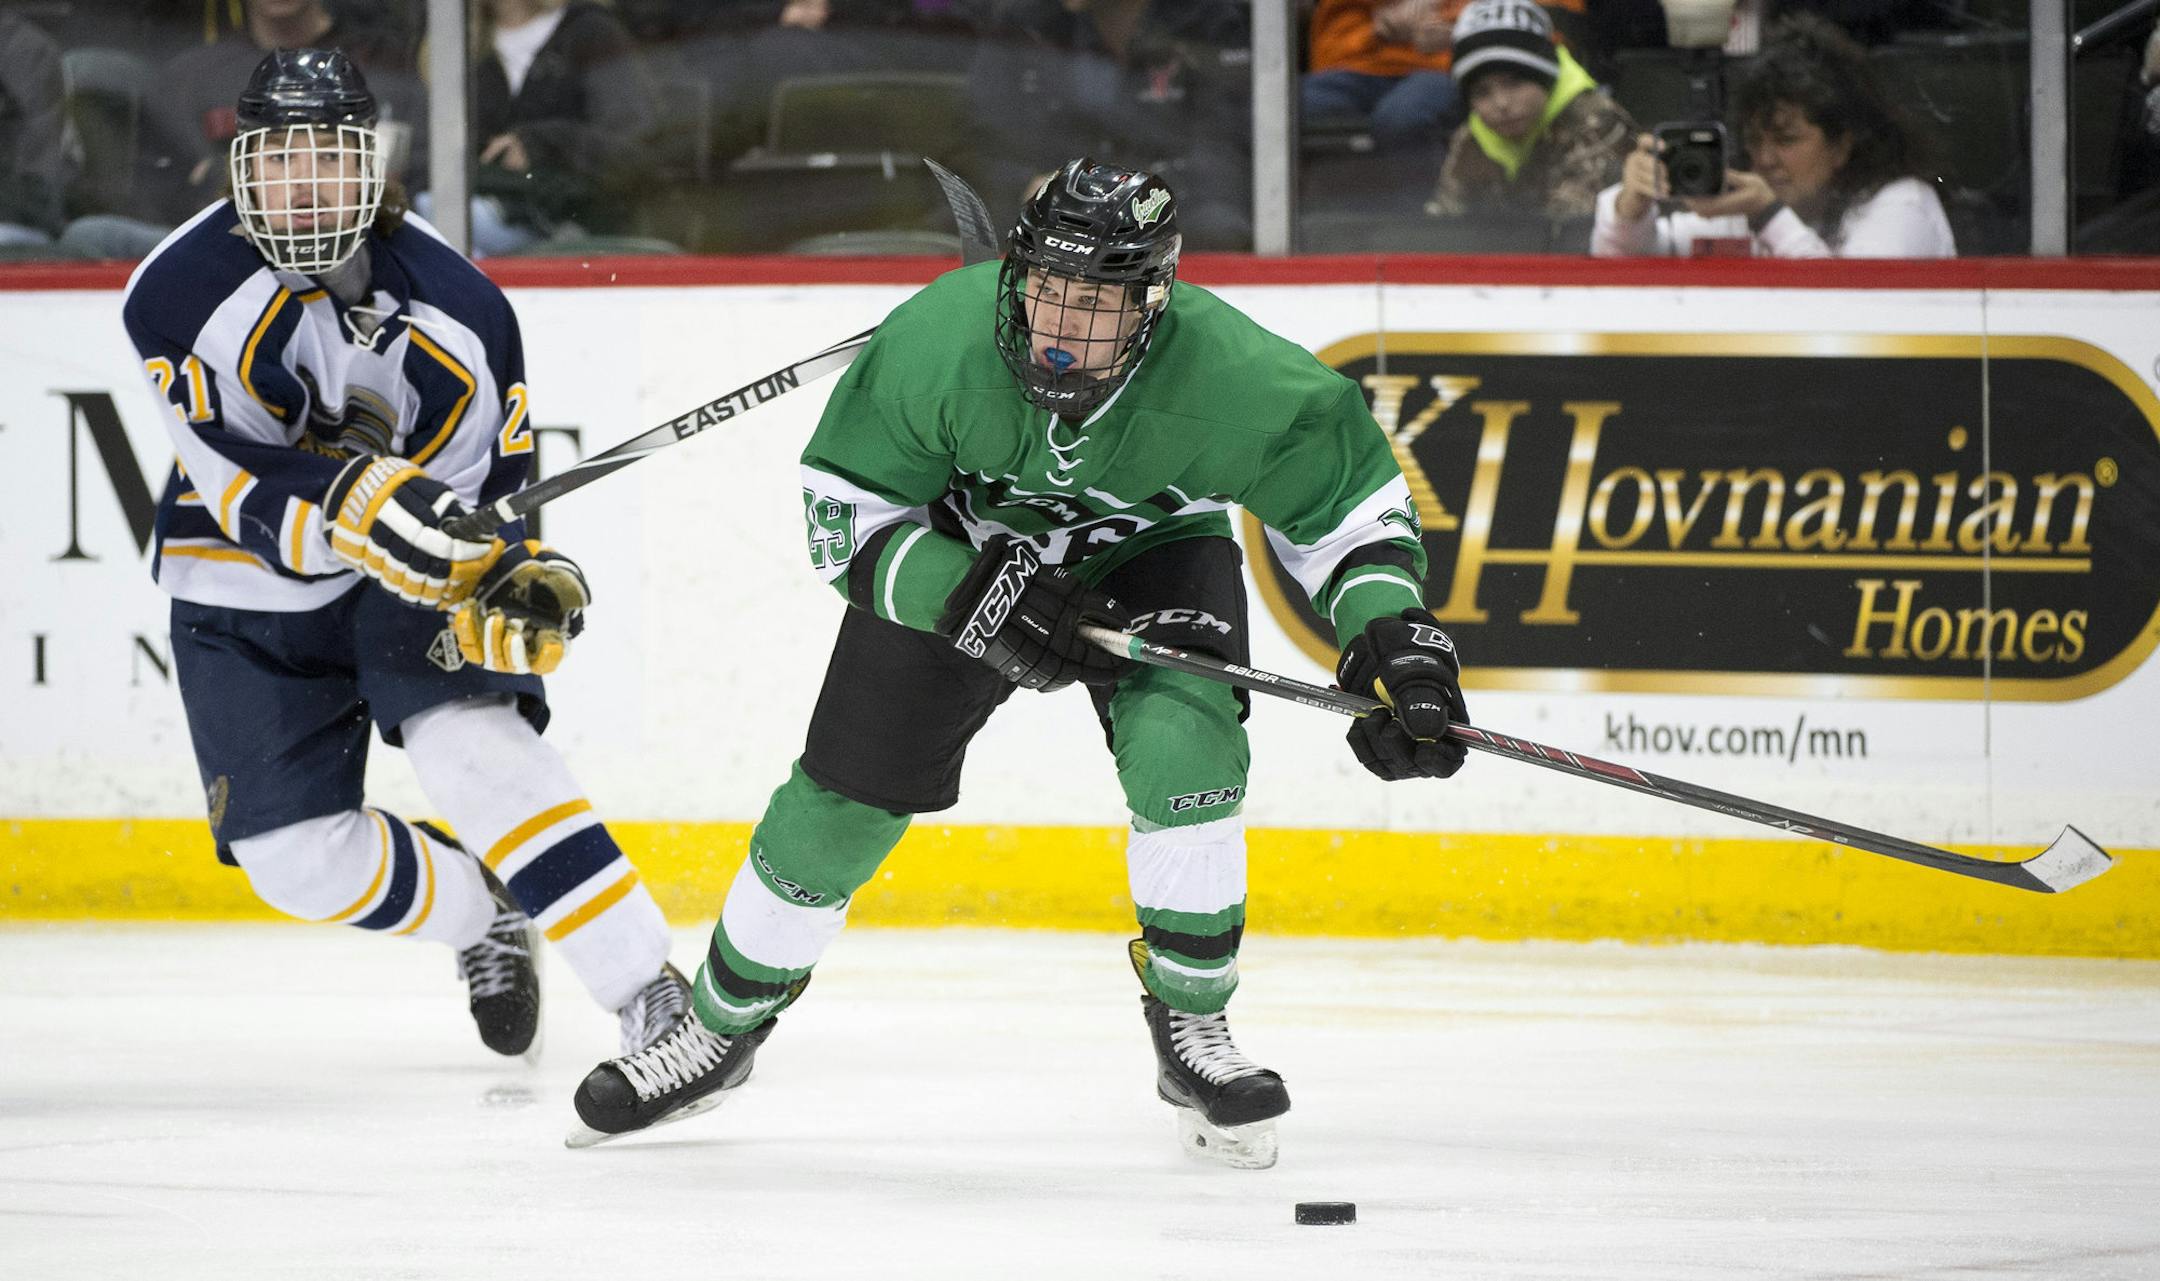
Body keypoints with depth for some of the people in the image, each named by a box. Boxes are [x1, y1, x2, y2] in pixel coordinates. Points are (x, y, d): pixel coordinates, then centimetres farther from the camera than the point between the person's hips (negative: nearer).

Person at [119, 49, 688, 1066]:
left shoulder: (456, 307, -15)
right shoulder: (181, 291, -20)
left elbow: (495, 487, -6)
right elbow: (240, 487, -25)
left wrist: (523, 582, -27)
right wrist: (356, 504, -43)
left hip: (416, 574, -1)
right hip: (247, 598, 1)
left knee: (474, 747, -28)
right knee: (296, 859, -6)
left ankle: (654, 1004, -30)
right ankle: (486, 919, 25)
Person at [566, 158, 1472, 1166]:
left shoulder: (1230, 375, -34)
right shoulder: (935, 342, -34)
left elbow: (1347, 493, -17)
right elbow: (841, 508, -21)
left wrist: (1394, 638, -28)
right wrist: (967, 596, -35)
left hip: (1151, 548, 0)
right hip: (957, 546, 0)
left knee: (1181, 743, -27)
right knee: (843, 794, -1)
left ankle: (1192, 1029, -9)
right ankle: (722, 1025, 22)